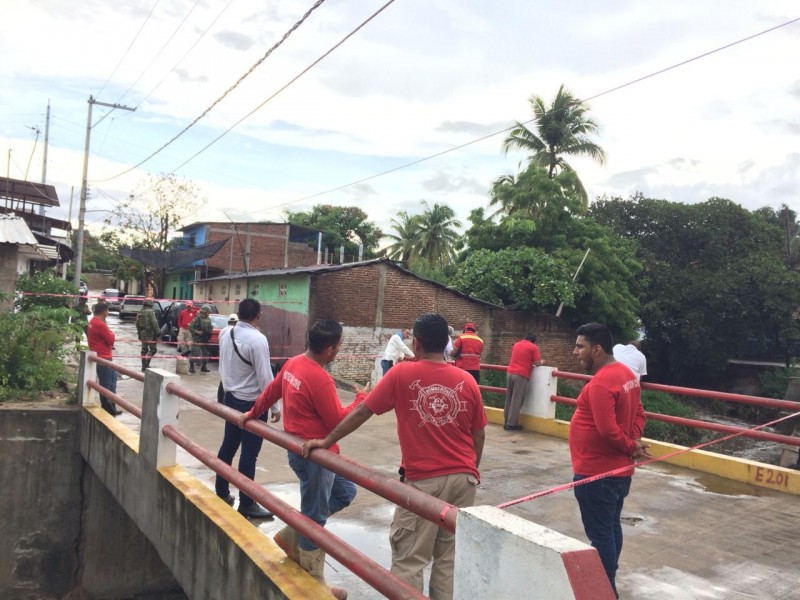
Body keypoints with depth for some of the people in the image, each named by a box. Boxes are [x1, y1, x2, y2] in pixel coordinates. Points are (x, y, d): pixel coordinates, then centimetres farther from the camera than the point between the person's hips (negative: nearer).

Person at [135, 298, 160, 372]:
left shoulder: (140, 312, 11)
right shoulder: (150, 311, -13)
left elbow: (137, 323, 17)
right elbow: (154, 322, -19)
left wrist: (139, 333, 24)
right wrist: (158, 332, -15)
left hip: (142, 333, 8)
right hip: (150, 333, -8)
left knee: (144, 349, 13)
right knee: (153, 349, -1)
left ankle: (144, 367, 15)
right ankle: (146, 363, -16)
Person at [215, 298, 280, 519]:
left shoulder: (225, 333, 0)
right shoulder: (257, 339, -22)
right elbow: (265, 377, -20)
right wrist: (275, 406, -13)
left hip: (230, 397, 8)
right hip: (252, 403, -8)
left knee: (228, 446, 17)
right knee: (249, 453, 0)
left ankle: (221, 493, 28)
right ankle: (247, 504, 8)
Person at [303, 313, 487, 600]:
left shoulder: (401, 375, -6)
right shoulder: (467, 381, 2)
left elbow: (361, 412, -1)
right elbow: (479, 435, 9)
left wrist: (325, 442, 10)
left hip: (424, 480, -4)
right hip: (463, 478, 4)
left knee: (408, 559, 6)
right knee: (450, 556, 15)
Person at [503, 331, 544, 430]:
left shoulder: (516, 344, 19)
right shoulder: (533, 347, 1)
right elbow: (537, 363, -2)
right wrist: (541, 363, 19)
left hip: (510, 373, 6)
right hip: (521, 375, -6)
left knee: (508, 399, 12)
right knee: (517, 400, -1)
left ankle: (506, 422, 16)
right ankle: (511, 424, 0)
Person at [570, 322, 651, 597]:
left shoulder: (601, 383, -24)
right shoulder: (626, 373, 7)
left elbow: (608, 430, -27)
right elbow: (638, 414, 12)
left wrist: (630, 446, -11)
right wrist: (634, 442, -3)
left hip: (596, 473, -10)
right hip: (618, 470, 10)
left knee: (599, 534, 1)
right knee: (611, 528, 20)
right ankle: (608, 584, 34)